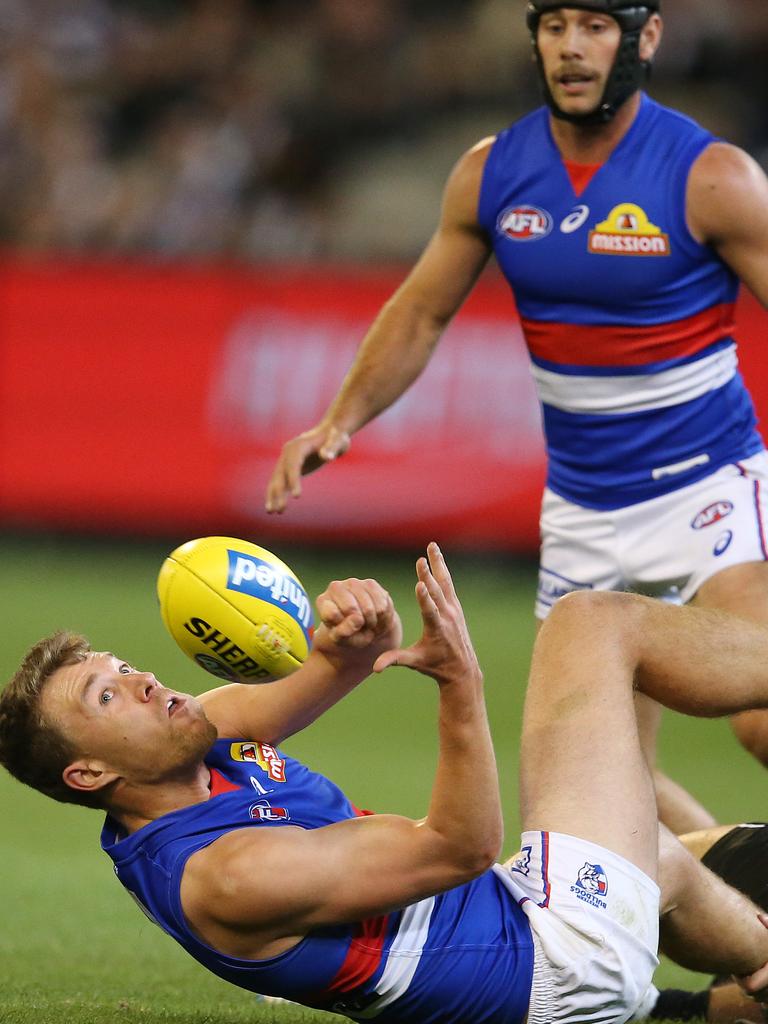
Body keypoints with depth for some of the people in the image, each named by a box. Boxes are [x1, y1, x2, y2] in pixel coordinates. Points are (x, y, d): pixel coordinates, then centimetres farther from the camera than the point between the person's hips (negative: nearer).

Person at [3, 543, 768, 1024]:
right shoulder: (225, 875, -30)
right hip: (561, 950, -9)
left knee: (665, 863, 41)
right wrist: (459, 681, -39)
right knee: (596, 622, 2)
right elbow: (460, 847, -28)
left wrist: (354, 647, -29)